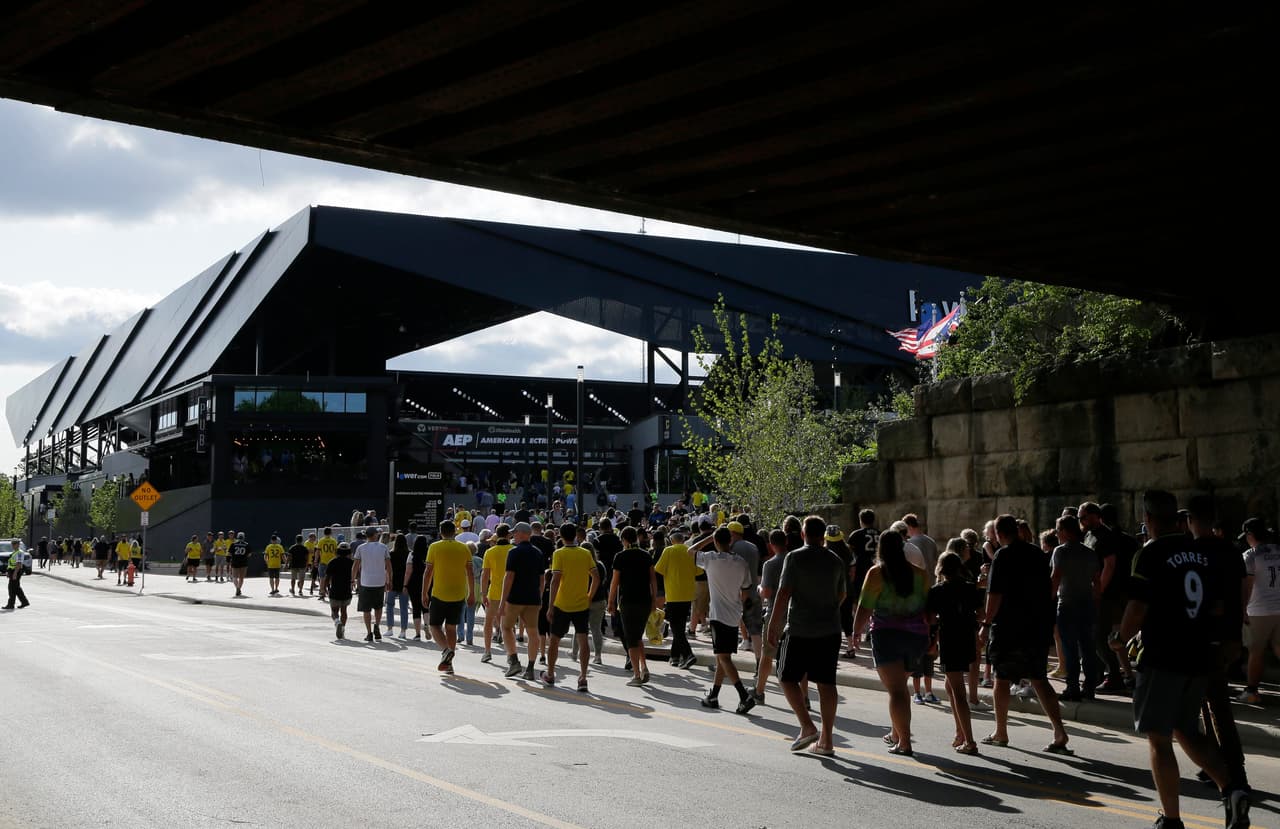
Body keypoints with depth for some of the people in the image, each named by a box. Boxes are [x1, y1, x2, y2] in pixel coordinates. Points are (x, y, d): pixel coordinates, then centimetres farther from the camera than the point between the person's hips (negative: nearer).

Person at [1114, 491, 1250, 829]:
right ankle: (1231, 789, 1)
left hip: (1162, 659, -7)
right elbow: (1218, 607, 15)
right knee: (1187, 732, 20)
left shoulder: (1151, 554, -12)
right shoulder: (1201, 554, 10)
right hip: (1199, 658, 7)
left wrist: (1121, 639, 0)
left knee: (1159, 738, 3)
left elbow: (1137, 609, -17)